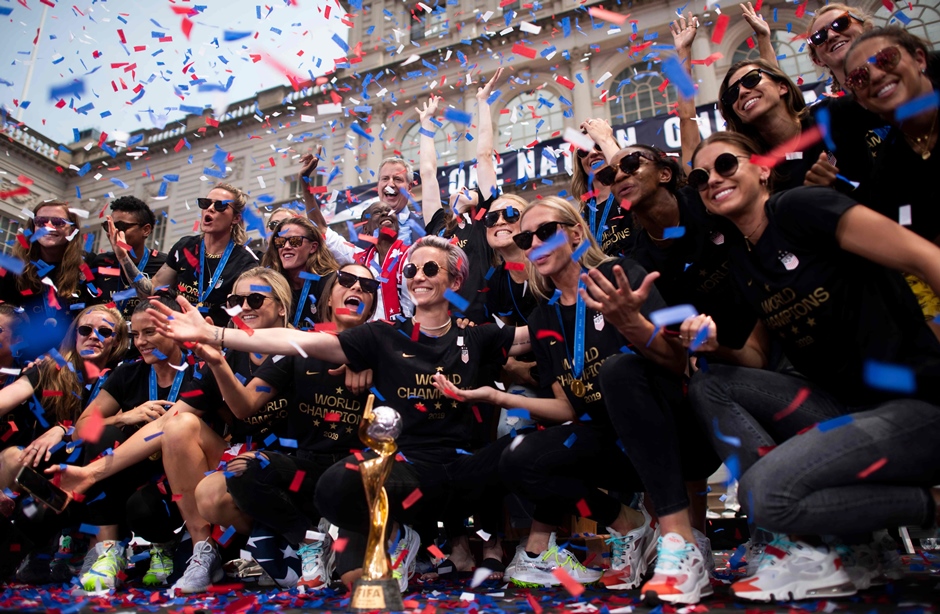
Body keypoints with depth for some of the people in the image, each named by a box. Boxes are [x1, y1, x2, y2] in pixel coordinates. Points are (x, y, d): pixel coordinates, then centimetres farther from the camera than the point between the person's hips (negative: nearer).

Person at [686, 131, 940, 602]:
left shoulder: (797, 208, -10)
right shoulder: (741, 261, 12)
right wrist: (715, 340, -6)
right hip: (846, 405, 8)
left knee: (764, 489, -23)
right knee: (709, 385, -2)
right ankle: (802, 549, -8)